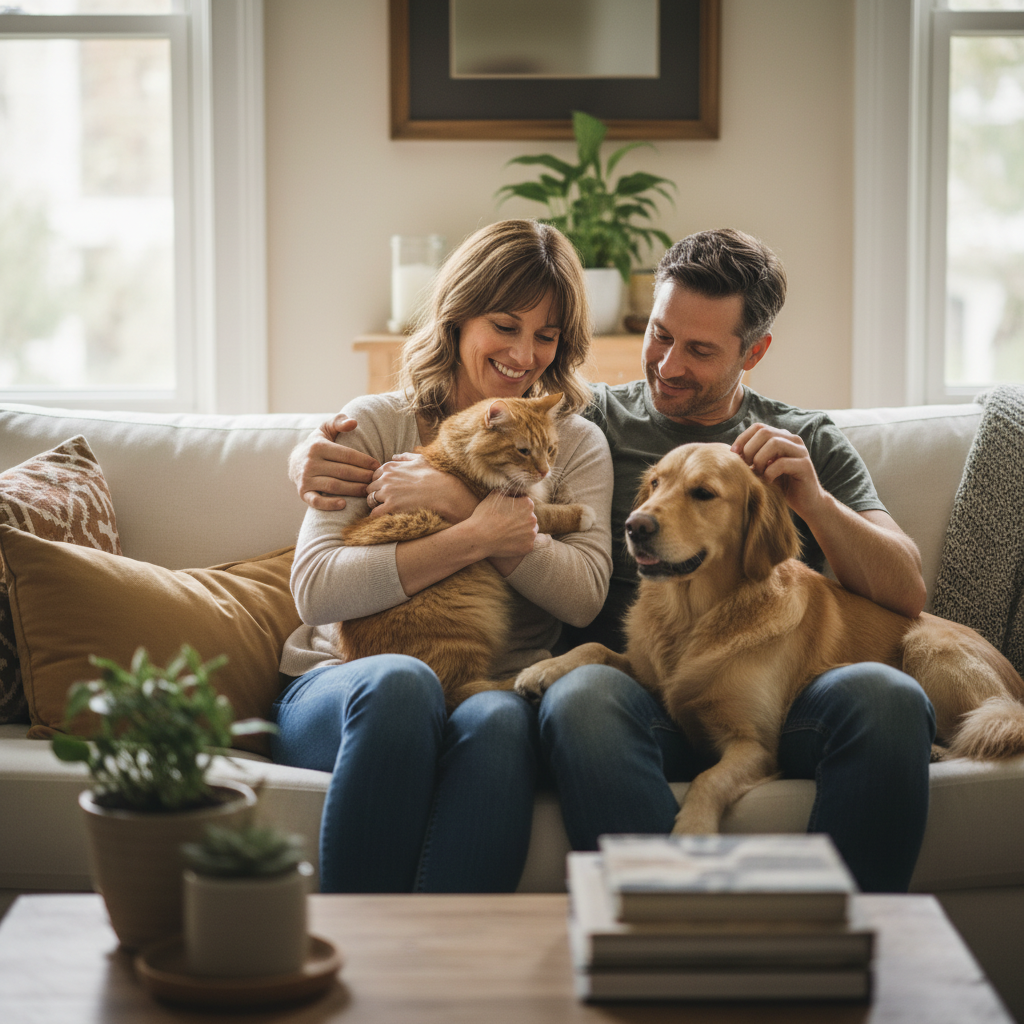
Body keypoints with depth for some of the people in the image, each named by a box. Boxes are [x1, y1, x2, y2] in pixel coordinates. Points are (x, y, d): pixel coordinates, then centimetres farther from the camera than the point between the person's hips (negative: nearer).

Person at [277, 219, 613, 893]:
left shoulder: (575, 444, 15)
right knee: (401, 681, -37)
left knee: (497, 718, -36)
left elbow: (584, 595, -2)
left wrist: (455, 502, -10)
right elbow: (316, 590, -6)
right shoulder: (375, 425, 8)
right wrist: (476, 537, -13)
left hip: (496, 686, 1)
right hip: (341, 687, -1)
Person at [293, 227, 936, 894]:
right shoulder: (594, 421, 20)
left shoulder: (812, 443, 21)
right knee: (584, 696, -38)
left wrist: (813, 500, -4)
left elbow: (909, 594, 13)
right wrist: (331, 468, -1)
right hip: (635, 684, -1)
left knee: (887, 698, -33)